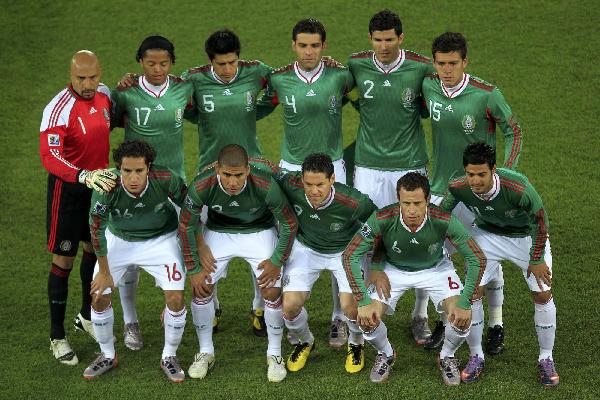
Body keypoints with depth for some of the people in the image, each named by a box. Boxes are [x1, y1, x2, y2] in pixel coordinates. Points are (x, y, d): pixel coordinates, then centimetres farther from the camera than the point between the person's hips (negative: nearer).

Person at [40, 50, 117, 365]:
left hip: (99, 183, 7)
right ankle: (57, 336, 12)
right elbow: (49, 157, -37)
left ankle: (87, 316, 41)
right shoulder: (59, 110, -26)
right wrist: (84, 176, -50)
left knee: (95, 249, 20)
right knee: (64, 260, 0)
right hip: (67, 188, -7)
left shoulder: (104, 94, -3)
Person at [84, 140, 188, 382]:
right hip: (119, 240, 1)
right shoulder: (106, 189, -32)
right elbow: (97, 230, -17)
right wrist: (104, 272, -10)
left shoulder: (166, 180, -31)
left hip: (161, 239, 0)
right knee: (99, 296, -4)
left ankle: (169, 357, 12)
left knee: (176, 299, -12)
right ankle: (108, 356, 21)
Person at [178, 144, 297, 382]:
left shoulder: (265, 186, -33)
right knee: (201, 288, -7)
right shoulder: (201, 186, -30)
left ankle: (274, 354, 10)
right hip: (218, 232, 1)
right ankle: (205, 352, 14)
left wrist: (276, 261, -13)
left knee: (272, 291, -12)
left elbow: (289, 224, -16)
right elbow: (186, 226, -12)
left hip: (259, 232, -1)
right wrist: (194, 269, -10)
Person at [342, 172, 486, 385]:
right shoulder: (382, 219, -33)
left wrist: (465, 303, -29)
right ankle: (385, 354, 18)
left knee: (462, 317, -19)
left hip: (436, 269, 0)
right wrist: (363, 302, -32)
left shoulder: (445, 221, -33)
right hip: (393, 269, 0)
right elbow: (350, 256, -26)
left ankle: (447, 357, 15)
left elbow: (477, 259, -23)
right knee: (367, 319, -17)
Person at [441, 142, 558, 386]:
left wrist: (536, 259, -13)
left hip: (527, 236, -2)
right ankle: (476, 356, 11)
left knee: (543, 295, -4)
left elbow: (540, 220, -21)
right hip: (487, 234, 2)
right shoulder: (458, 187, -29)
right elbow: (442, 213, -5)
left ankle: (546, 359, 15)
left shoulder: (519, 189, -40)